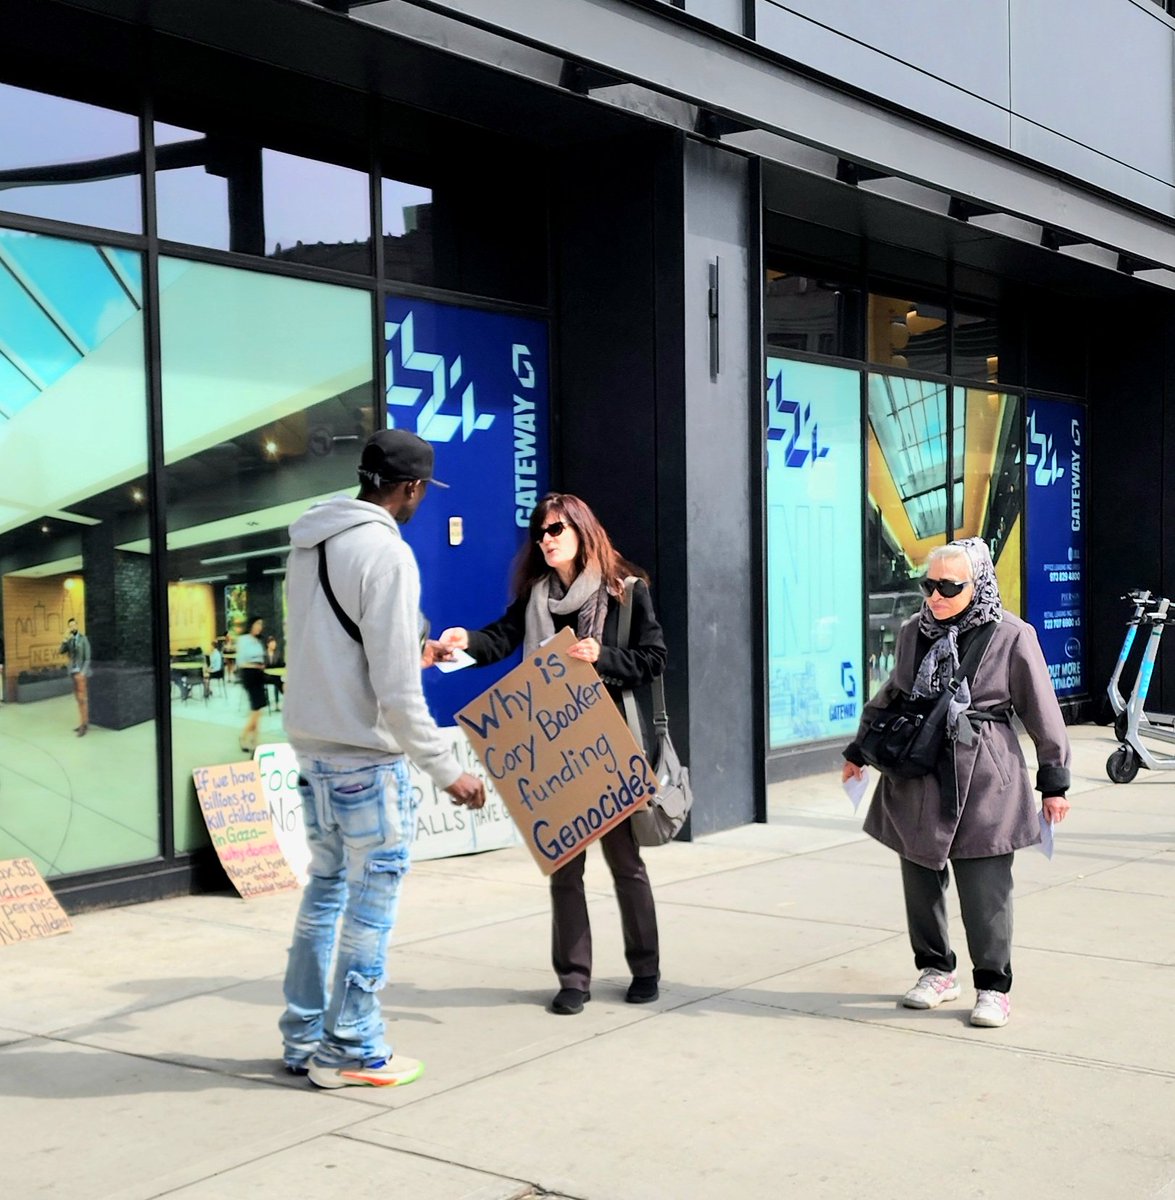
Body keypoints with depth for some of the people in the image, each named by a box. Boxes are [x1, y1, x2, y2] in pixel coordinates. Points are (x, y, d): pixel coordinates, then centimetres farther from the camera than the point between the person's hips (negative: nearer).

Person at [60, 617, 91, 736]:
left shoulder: (83, 639, -7)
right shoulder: (69, 641, 8)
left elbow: (87, 658, -9)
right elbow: (61, 651, -6)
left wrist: (83, 672, -18)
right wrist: (66, 638, -15)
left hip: (81, 672, -6)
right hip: (73, 672, 6)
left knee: (82, 698, -9)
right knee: (78, 699, 9)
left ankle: (83, 725, -10)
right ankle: (85, 723, 15)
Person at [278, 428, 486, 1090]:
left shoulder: (309, 542, 9)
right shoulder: (386, 553, -18)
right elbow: (396, 690, -20)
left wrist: (415, 654, 29)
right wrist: (446, 768, -13)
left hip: (312, 748, 9)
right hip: (366, 758, -9)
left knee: (326, 889, 18)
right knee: (372, 904, 4)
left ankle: (305, 1039, 27)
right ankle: (351, 1051, 13)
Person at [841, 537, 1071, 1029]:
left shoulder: (1011, 636, -6)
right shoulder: (913, 631, 8)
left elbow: (1042, 713, 0)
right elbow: (890, 696, 23)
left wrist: (1054, 781, 2)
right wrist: (859, 751, 28)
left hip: (983, 782, -5)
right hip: (916, 780, 5)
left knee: (985, 890, -3)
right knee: (920, 881, 9)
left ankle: (993, 987, 13)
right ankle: (935, 971, 28)